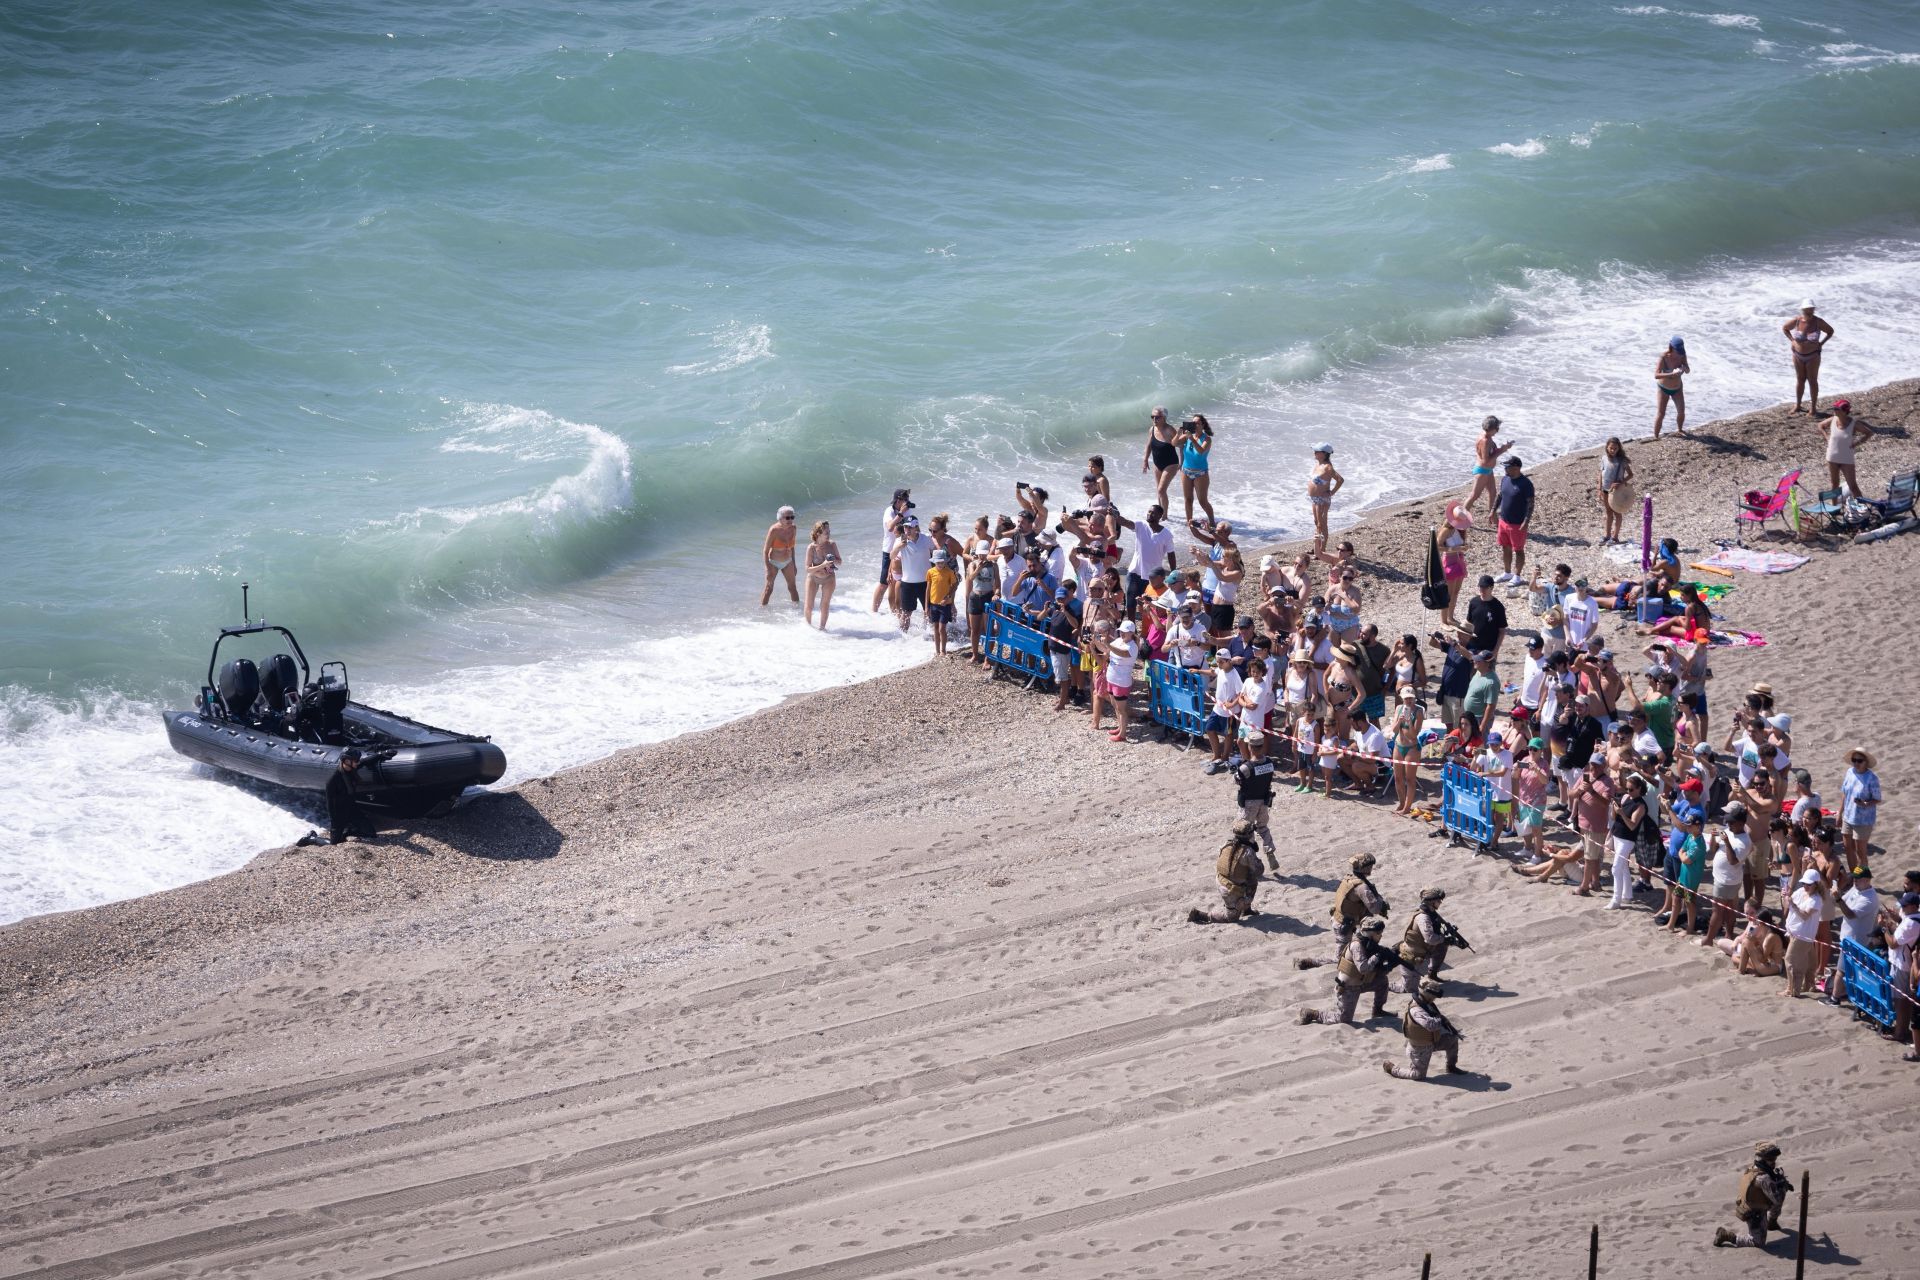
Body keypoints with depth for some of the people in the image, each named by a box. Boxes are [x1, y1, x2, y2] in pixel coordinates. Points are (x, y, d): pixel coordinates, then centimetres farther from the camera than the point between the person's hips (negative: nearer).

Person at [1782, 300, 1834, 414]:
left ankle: (1813, 407, 7)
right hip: (1798, 354, 2)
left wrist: (1821, 344, -6)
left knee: (1812, 380, 1)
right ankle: (1797, 406, 22)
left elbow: (1830, 331, 0)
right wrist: (1792, 341, -1)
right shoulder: (1796, 321, -11)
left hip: (1813, 356, -2)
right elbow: (1784, 328, 8)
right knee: (1800, 379, 12)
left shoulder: (1818, 322, -15)